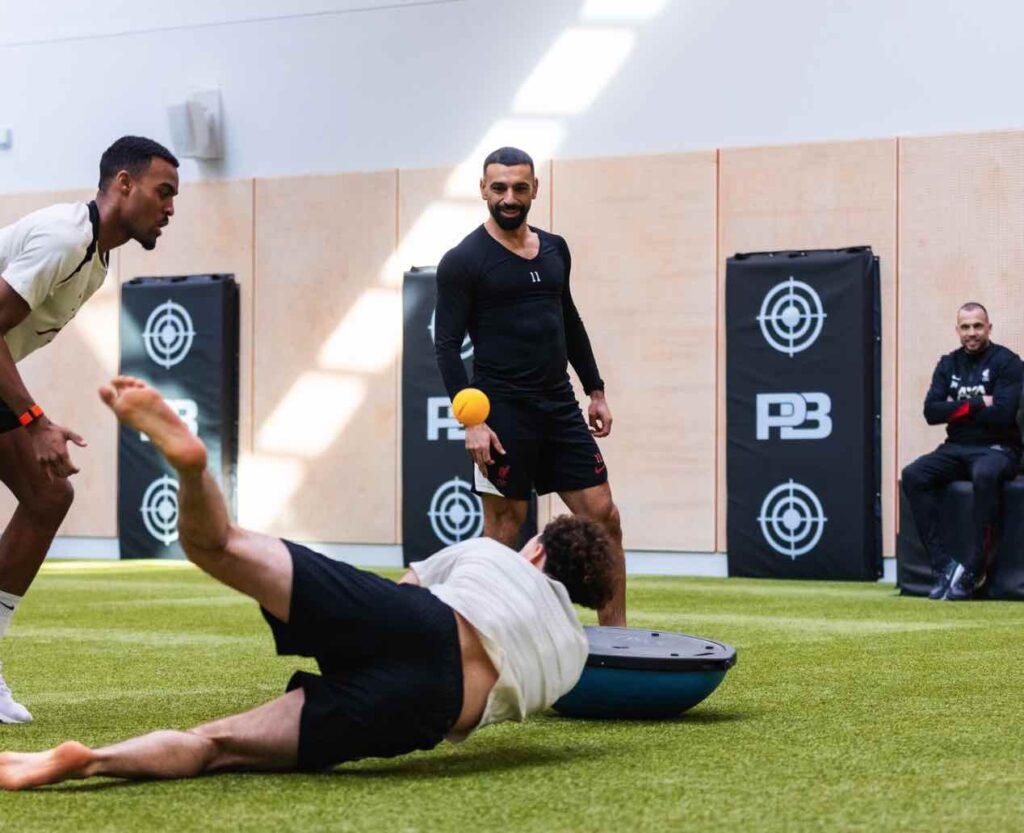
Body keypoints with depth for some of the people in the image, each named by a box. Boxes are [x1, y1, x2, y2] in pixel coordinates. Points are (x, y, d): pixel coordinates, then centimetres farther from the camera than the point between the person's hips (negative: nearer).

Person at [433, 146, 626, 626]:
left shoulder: (554, 250, 12)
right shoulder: (464, 261, -6)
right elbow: (447, 345, -10)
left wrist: (595, 391, 18)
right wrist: (472, 421, -18)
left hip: (560, 406, 6)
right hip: (503, 411, -6)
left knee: (604, 518, 3)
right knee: (503, 529, -1)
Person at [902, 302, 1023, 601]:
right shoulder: (949, 364, 12)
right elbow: (931, 412, 0)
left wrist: (956, 410, -7)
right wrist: (975, 404, -10)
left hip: (997, 449, -5)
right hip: (956, 449, 5)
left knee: (985, 474, -39)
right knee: (913, 475, -22)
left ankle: (973, 569, -31)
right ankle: (943, 565, -25)